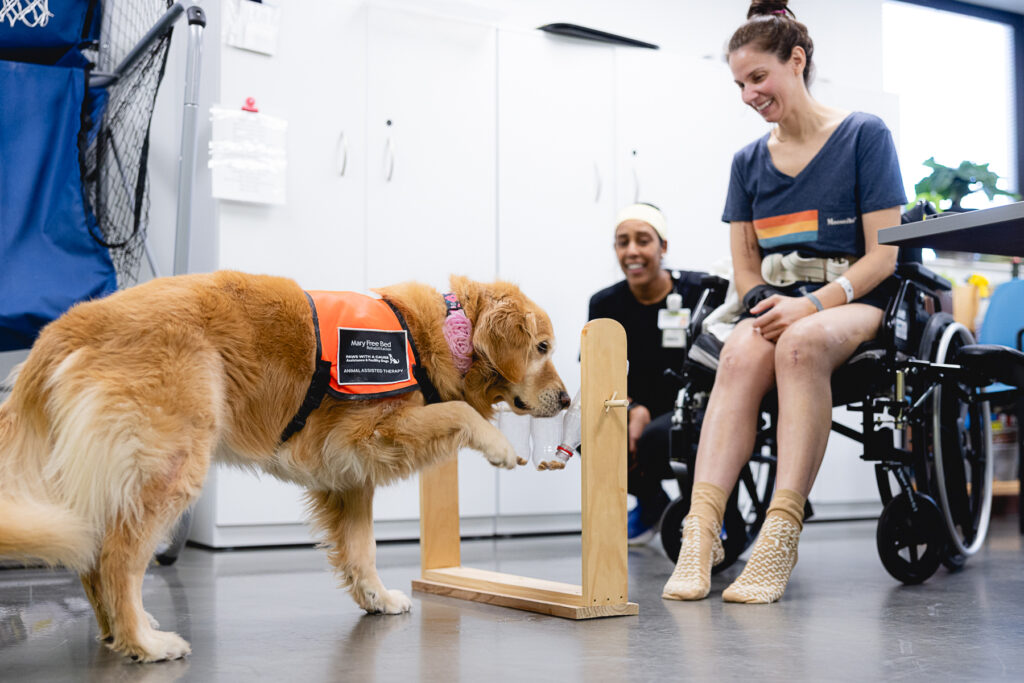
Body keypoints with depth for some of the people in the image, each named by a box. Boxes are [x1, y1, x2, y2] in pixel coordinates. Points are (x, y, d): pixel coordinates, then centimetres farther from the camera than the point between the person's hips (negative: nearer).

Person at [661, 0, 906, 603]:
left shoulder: (865, 135, 1)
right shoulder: (749, 161, 15)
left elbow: (884, 256, -5)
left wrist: (812, 305, -20)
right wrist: (766, 302, -8)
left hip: (857, 302, -3)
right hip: (778, 305, 4)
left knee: (800, 343, -38)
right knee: (742, 353, -32)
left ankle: (781, 537, -41)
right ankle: (702, 531, -43)